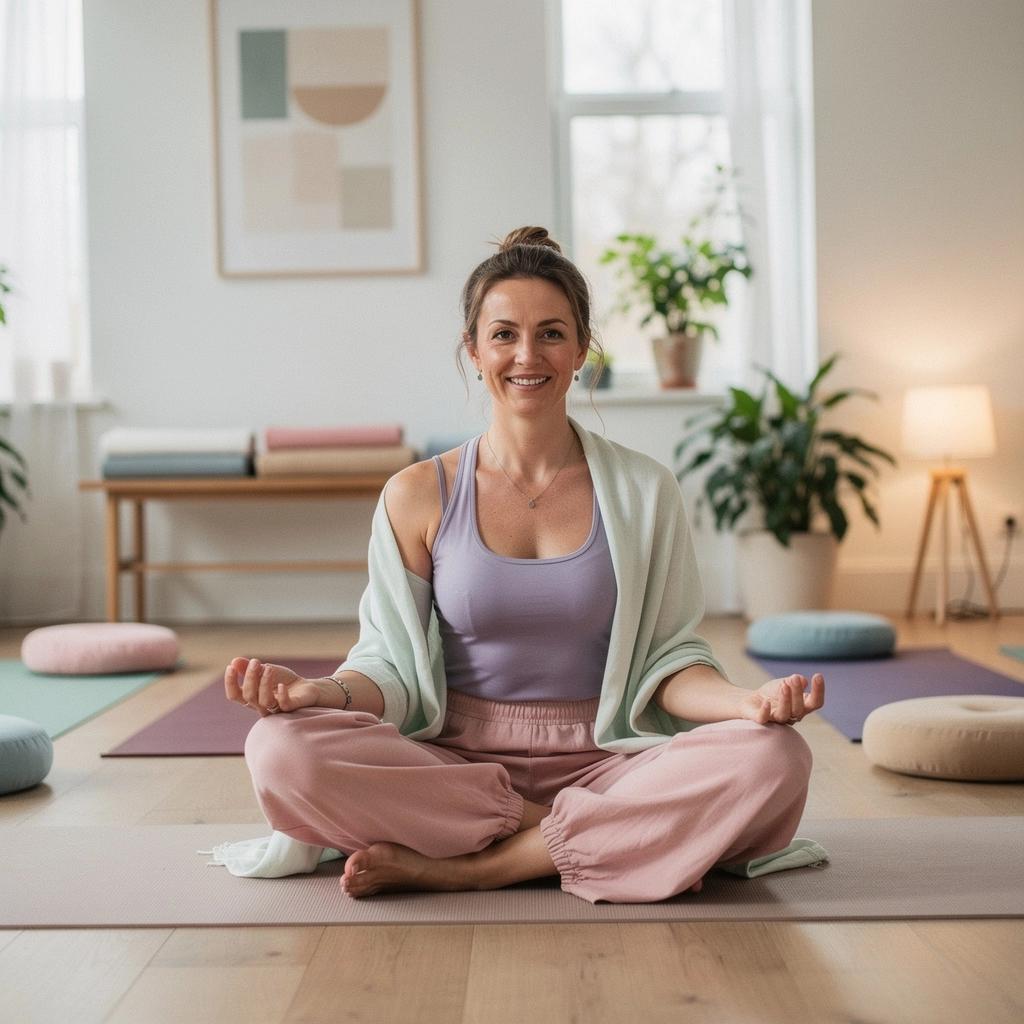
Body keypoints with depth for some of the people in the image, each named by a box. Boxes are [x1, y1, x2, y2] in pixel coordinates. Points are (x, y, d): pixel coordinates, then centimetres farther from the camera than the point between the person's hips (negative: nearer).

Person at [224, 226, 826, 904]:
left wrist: (746, 701, -17)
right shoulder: (418, 497, 4)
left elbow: (667, 662, 4)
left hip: (601, 764, 1)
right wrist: (322, 691, -18)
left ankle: (455, 867, -21)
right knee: (282, 747, -28)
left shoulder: (643, 492, 5)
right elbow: (394, 664, 4)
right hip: (454, 765, 0)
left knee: (773, 758, -28)